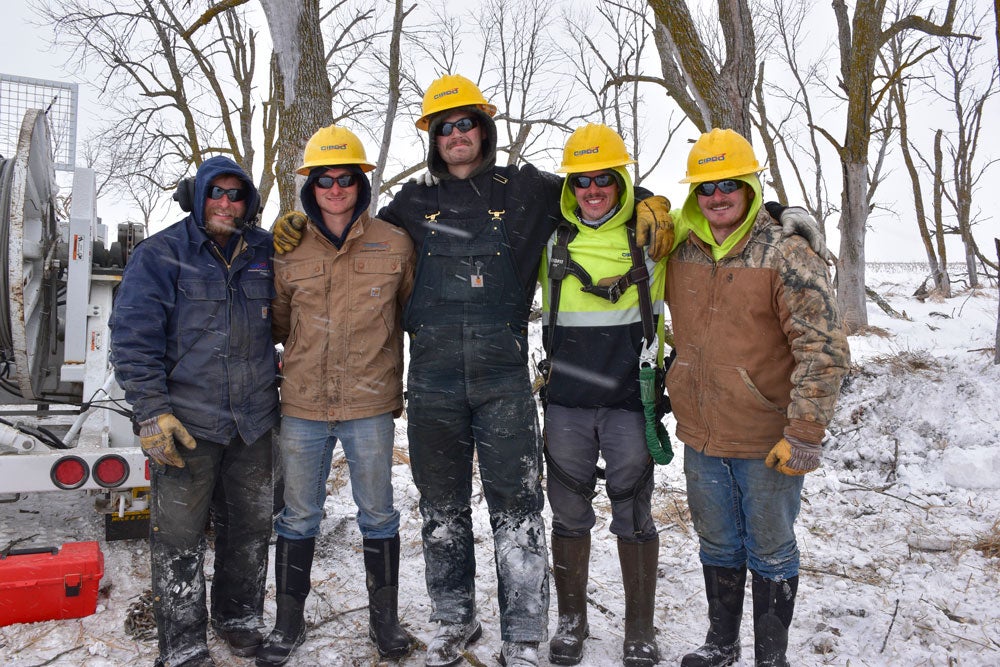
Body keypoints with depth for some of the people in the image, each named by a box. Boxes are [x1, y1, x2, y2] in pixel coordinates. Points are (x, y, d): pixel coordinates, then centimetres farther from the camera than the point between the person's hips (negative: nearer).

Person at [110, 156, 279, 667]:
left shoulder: (265, 252, 9)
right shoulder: (160, 254, -3)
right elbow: (133, 337, -8)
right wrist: (152, 412, -15)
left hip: (254, 421, 4)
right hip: (186, 423, -4)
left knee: (250, 528, 15)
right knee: (179, 538, 2)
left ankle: (239, 617, 35)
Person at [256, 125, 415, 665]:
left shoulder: (394, 244, -1)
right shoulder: (289, 249, 4)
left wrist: (399, 382, 8)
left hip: (370, 404, -1)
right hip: (302, 404, 2)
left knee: (378, 514, 12)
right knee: (298, 517, 12)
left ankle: (384, 617, 30)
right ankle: (288, 622, 30)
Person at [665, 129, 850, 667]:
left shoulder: (786, 256, -14)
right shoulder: (681, 255, 2)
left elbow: (824, 352, -17)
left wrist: (805, 434, -20)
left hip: (768, 442, -5)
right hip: (700, 439, 5)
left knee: (770, 553, 12)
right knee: (717, 546, 20)